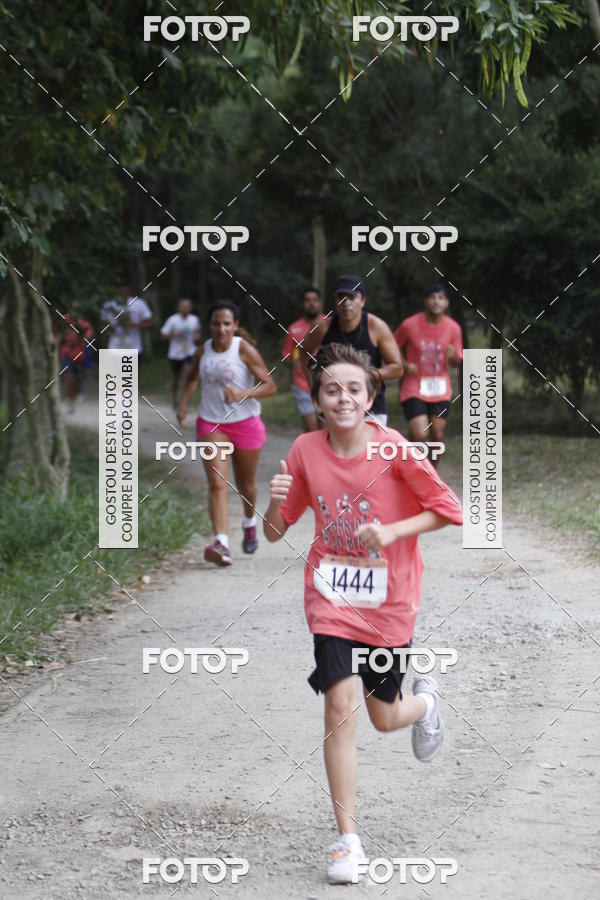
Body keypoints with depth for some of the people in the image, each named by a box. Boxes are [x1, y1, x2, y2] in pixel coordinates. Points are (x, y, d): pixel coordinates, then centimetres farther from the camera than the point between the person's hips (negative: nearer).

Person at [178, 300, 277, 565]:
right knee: (217, 483, -15)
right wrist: (183, 403, 6)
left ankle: (249, 522, 47)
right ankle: (221, 543, -25)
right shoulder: (203, 351, 1)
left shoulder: (244, 349, -11)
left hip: (245, 423, -2)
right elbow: (192, 378, 22)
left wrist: (243, 393, -27)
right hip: (210, 424, 2)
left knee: (245, 484, 15)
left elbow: (270, 386, -11)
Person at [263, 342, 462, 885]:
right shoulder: (305, 451, -6)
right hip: (331, 596, 1)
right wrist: (276, 501, -21)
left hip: (388, 601, -1)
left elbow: (449, 510, -8)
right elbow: (274, 532, 1)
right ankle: (348, 839, -4)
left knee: (384, 717, 10)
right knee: (340, 704, -13)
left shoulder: (393, 448, -13)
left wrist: (391, 532, -21)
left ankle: (425, 700, 49)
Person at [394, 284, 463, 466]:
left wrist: (453, 357, -16)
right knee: (419, 434, -17)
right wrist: (404, 365, -10)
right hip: (414, 389, -3)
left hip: (441, 391, 3)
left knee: (437, 436, 3)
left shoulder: (453, 328, 0)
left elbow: (454, 364, 7)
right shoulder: (409, 325, -8)